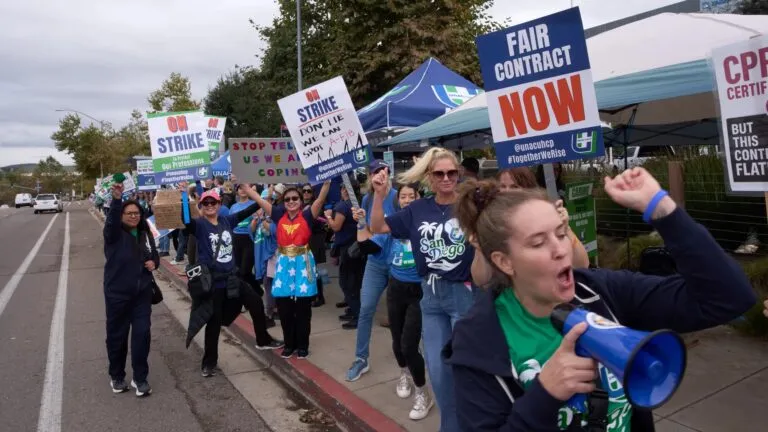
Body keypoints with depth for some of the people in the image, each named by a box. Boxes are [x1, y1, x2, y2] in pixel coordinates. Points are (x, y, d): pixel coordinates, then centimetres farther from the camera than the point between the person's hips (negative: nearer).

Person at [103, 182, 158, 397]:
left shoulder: (145, 234, 4)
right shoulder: (114, 234, -10)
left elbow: (154, 254, 17)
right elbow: (111, 221, -33)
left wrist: (154, 262, -6)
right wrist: (116, 199, -48)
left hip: (142, 293, 3)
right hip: (117, 293, -3)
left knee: (142, 334, 0)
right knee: (117, 335, 10)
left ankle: (140, 378, 13)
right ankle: (116, 376, 29)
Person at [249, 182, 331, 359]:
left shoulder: (307, 216, -3)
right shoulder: (279, 215, 6)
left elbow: (321, 199, -15)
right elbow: (259, 200, 6)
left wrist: (327, 181, -28)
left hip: (303, 263, -3)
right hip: (284, 263, 3)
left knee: (302, 307, 5)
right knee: (283, 307, 7)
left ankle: (302, 345, 19)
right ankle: (289, 343, 24)